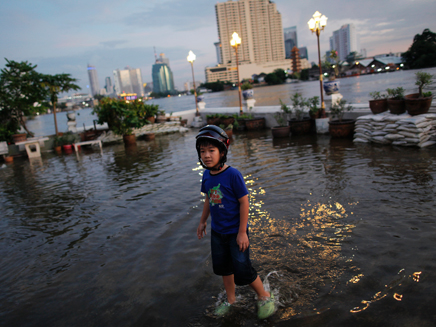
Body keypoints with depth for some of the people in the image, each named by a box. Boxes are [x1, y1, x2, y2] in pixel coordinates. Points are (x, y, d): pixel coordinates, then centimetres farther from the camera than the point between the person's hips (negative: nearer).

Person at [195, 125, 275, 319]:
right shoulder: (206, 175, -3)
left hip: (236, 232, -6)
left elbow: (244, 202, -19)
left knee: (242, 271, -1)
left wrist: (242, 232, -18)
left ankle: (264, 297, 26)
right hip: (217, 232, 6)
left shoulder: (232, 175, -22)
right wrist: (203, 221, 17)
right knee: (223, 267, 19)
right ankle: (231, 300, 42)